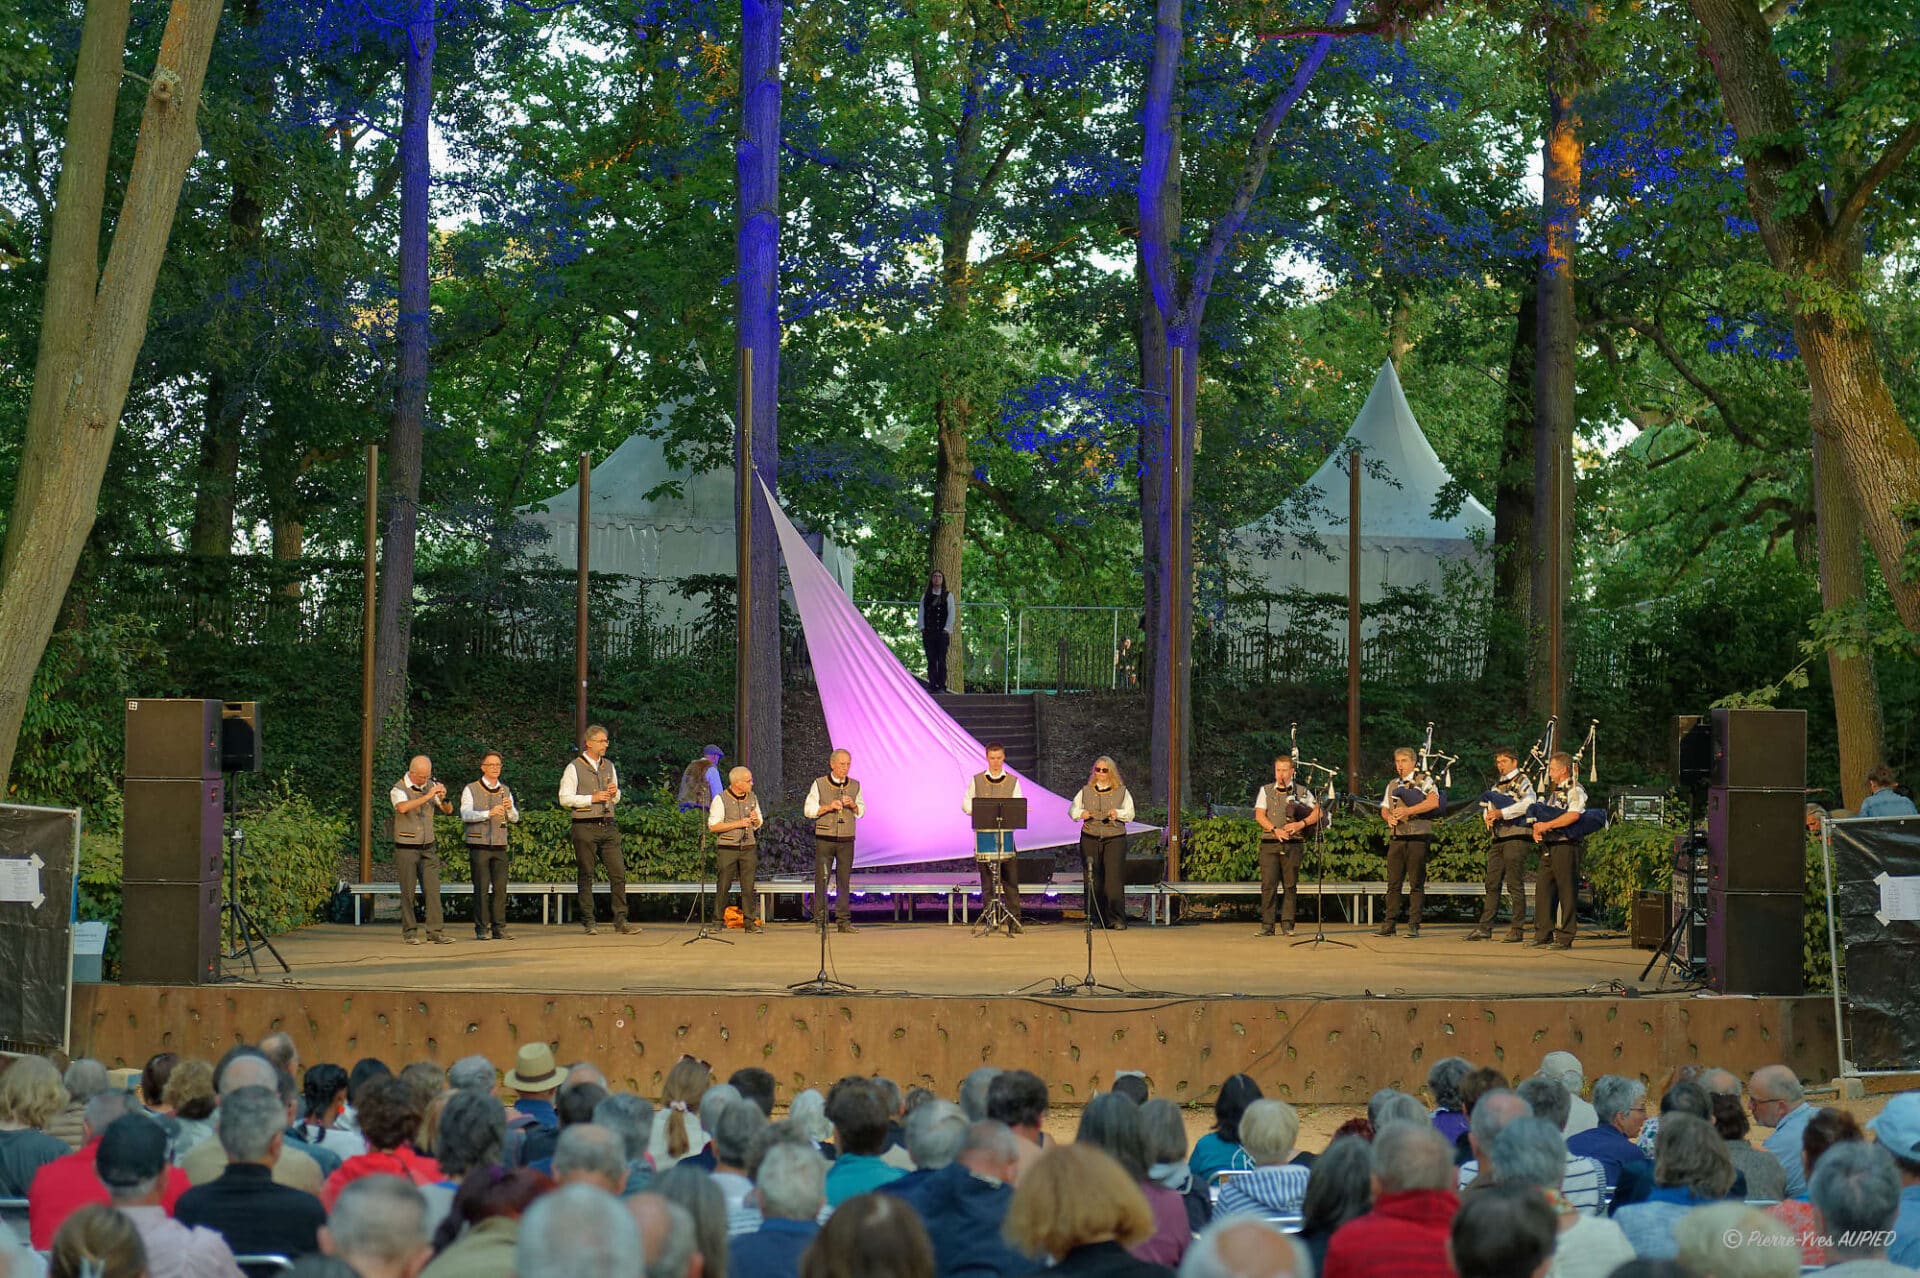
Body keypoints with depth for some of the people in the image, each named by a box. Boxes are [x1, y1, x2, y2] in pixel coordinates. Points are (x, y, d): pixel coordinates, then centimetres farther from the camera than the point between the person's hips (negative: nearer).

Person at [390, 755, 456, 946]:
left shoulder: (431, 786, 6)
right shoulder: (398, 789, -9)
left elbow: (448, 811, 9)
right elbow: (403, 807, -31)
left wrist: (443, 799, -12)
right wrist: (427, 796, -32)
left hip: (428, 847, 4)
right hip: (406, 849, -4)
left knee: (433, 890, -2)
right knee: (408, 892, 1)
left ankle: (436, 932, -3)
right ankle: (409, 932, 8)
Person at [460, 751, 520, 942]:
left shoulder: (505, 791, 16)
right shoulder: (471, 789, 3)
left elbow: (515, 819, 10)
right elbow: (465, 815, -10)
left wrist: (509, 809, -12)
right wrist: (489, 813, -23)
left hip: (500, 847, 4)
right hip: (478, 846, -4)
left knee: (500, 887, -2)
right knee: (481, 888, -5)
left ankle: (499, 928, 2)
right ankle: (481, 929, -2)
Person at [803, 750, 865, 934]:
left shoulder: (855, 786, 10)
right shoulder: (819, 784, 2)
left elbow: (861, 812, 15)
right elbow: (808, 810, 1)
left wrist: (853, 805, -7)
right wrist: (828, 807, -13)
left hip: (846, 840, 2)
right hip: (824, 839, -2)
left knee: (844, 880, 1)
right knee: (821, 879, -3)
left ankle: (844, 921, 4)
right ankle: (820, 921, 0)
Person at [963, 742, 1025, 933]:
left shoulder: (1013, 781, 9)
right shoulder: (976, 780, 9)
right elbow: (966, 804, 9)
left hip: (1005, 833, 0)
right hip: (983, 833, 0)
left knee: (1011, 880, -4)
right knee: (987, 881, 1)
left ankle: (1014, 922, -3)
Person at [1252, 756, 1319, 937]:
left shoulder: (1303, 792, 10)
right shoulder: (1265, 791, 13)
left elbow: (1317, 812, 4)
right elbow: (1259, 815, 2)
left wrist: (1301, 824, -12)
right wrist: (1275, 830, -13)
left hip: (1293, 845, 0)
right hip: (1269, 843, 0)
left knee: (1290, 886, 2)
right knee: (1268, 884, -7)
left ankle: (1287, 924, 8)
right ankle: (1267, 925, -5)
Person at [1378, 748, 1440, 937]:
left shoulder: (1424, 781, 2)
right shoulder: (1393, 785, 21)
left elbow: (1433, 802, -13)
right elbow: (1384, 808, 22)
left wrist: (1407, 811, -16)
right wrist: (1389, 817, -2)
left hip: (1417, 836, -5)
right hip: (1396, 837, 5)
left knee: (1416, 883, -2)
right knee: (1393, 882, 2)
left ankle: (1414, 925, 0)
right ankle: (1390, 923, 5)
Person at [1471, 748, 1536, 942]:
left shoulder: (1523, 782, -2)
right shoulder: (1497, 786, 22)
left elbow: (1528, 803, -20)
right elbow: (1487, 807, 17)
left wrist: (1502, 813, -26)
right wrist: (1488, 815, -8)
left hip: (1517, 837, -7)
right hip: (1498, 838, 7)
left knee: (1515, 885, -6)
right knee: (1492, 884, 5)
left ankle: (1518, 929, -2)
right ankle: (1485, 928, 6)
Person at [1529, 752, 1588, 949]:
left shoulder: (1575, 790, -6)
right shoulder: (1551, 791, 21)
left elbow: (1574, 815, -21)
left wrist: (1547, 825, -18)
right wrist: (1536, 829, 1)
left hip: (1565, 846, -8)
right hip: (1548, 848, 8)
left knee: (1566, 892, -4)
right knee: (1543, 891, 6)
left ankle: (1565, 938, -2)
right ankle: (1543, 935, 10)